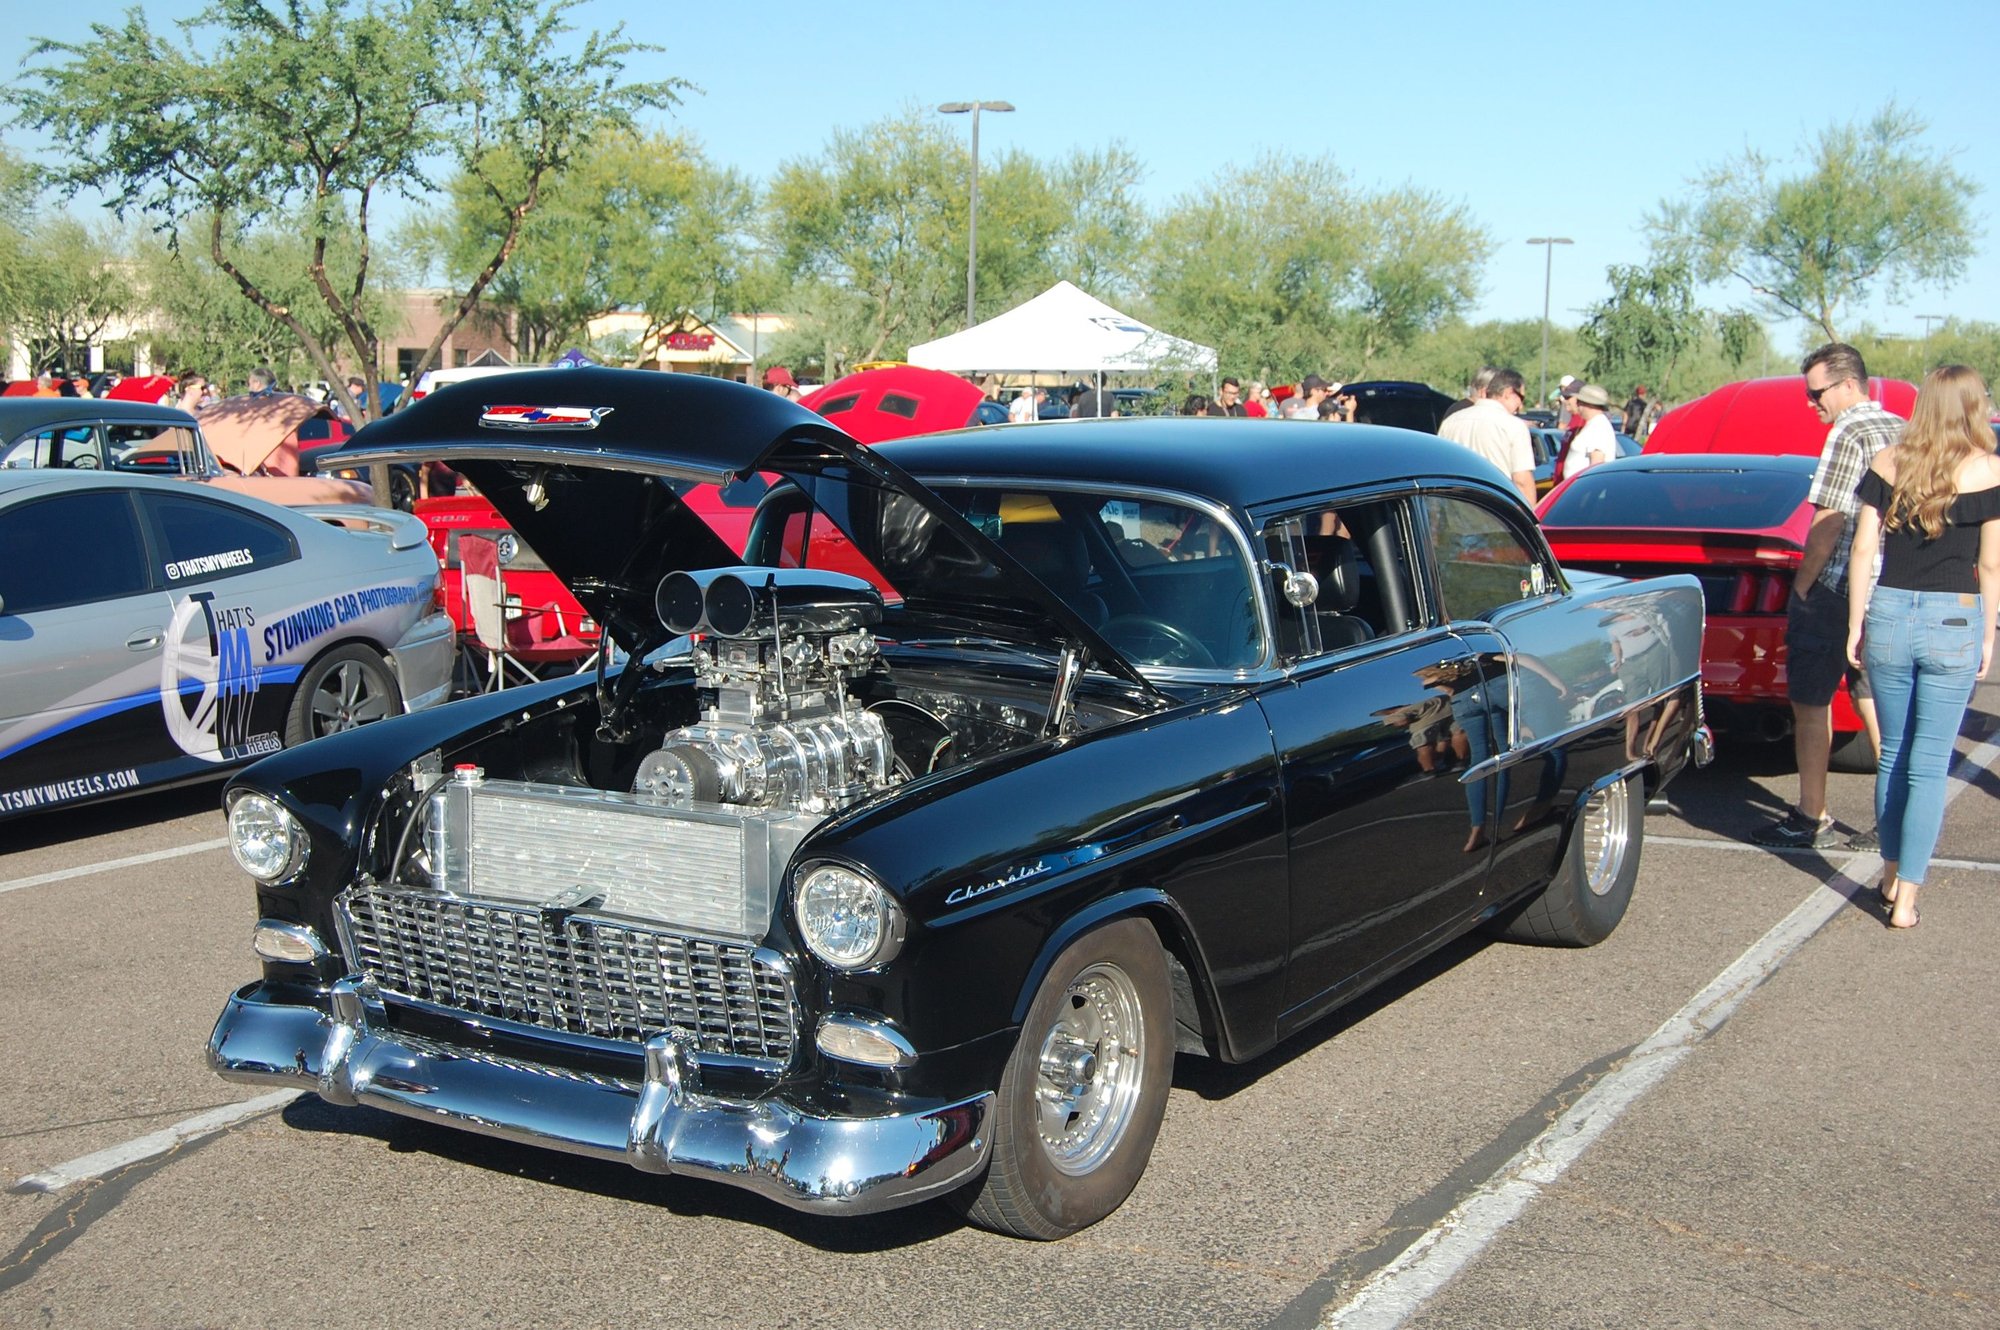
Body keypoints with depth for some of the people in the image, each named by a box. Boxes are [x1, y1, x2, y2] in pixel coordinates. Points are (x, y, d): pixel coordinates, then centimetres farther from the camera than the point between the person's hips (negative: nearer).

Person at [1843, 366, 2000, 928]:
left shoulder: (1886, 464, 1)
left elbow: (1863, 552, 2)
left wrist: (1856, 626, 8)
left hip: (1887, 615, 3)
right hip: (1954, 623, -3)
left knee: (1893, 753, 17)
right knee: (1930, 764, 2)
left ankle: (1892, 875, 29)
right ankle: (1905, 899, 1)